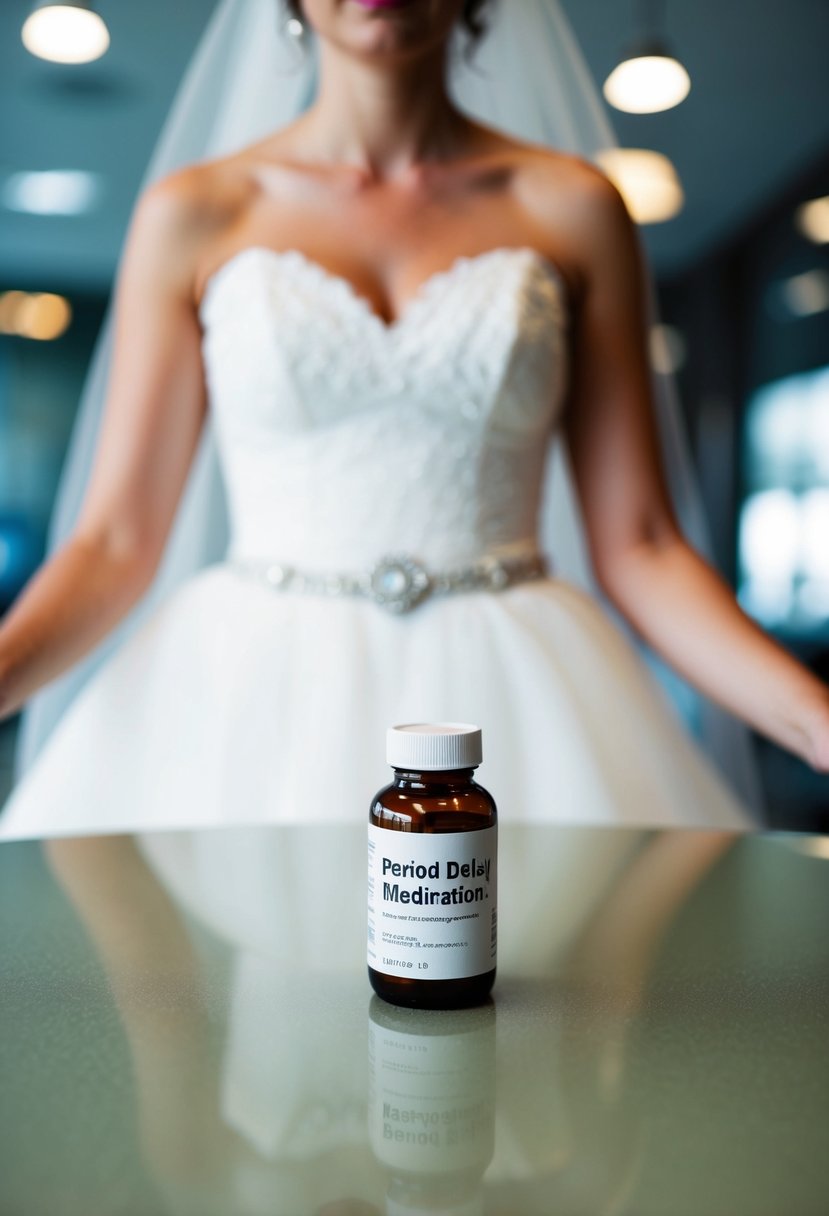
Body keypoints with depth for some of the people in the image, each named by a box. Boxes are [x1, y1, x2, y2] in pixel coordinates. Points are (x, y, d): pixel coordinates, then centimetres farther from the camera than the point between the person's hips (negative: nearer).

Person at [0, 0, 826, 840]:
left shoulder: (573, 210, 6)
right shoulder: (191, 218, 6)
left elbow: (637, 548, 2)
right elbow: (118, 538, 3)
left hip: (506, 702, 1)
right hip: (252, 701, 0)